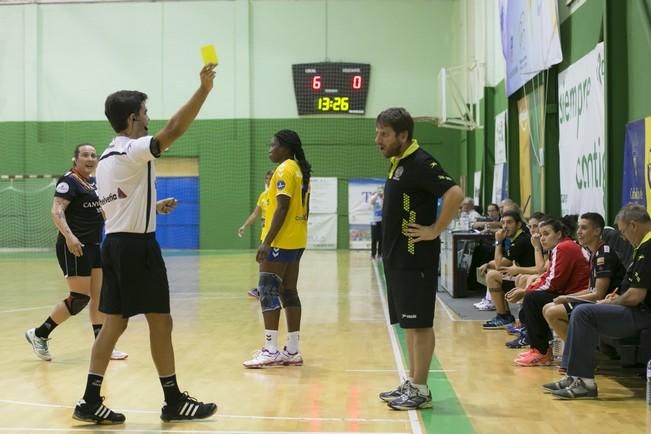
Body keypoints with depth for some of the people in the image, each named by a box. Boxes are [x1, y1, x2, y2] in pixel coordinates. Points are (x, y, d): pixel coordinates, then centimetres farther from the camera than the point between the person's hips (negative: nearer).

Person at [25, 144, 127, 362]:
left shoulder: (94, 182, 15)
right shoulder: (69, 180, -10)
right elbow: (57, 211, -21)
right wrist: (69, 236, -34)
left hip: (94, 246, 8)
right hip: (74, 248, -8)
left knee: (99, 296, 7)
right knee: (80, 298, -7)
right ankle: (39, 334, 9)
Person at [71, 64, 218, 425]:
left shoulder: (107, 158, 15)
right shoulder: (133, 151, -14)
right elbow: (174, 129, -24)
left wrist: (153, 207, 25)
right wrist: (204, 89, -21)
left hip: (115, 244, 9)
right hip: (137, 246, -9)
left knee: (113, 323, 9)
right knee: (160, 322, 0)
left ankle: (90, 401, 9)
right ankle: (174, 401, 8)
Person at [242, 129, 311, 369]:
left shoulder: (284, 170, -12)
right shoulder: (299, 170, 15)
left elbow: (282, 208, -19)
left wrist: (266, 241, -21)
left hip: (280, 242, -9)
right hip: (295, 242, 9)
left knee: (268, 292, -6)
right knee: (289, 293, 10)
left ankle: (271, 351, -5)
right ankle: (292, 351, 12)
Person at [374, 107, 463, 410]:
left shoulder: (420, 163, -15)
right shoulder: (398, 163, 14)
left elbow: (455, 194, -25)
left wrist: (435, 230, -20)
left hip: (415, 259, -9)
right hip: (398, 257, 9)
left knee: (419, 324, -2)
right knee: (409, 323, 14)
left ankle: (420, 391, 5)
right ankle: (411, 383, 23)